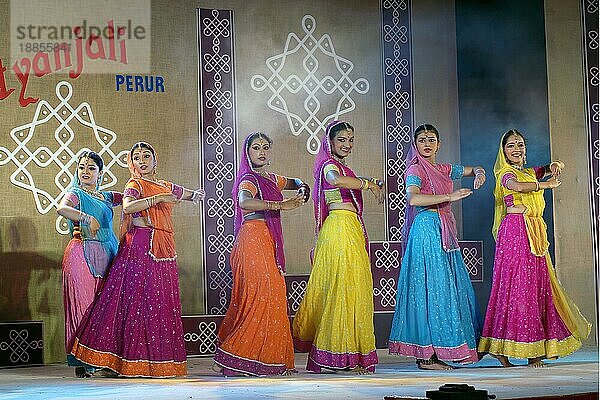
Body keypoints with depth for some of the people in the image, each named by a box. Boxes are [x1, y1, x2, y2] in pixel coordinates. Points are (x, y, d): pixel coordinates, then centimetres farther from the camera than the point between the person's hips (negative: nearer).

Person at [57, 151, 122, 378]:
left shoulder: (106, 197, 20)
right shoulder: (75, 194, 1)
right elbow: (61, 208, -20)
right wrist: (88, 218, -28)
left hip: (105, 255, 6)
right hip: (82, 255, -6)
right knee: (83, 305, -8)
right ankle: (82, 363, -7)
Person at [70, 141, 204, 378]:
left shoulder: (167, 187, 18)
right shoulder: (135, 185, 0)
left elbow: (194, 194, 33)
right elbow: (127, 207, -21)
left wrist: (196, 195, 9)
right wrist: (158, 198, -24)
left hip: (163, 251, 7)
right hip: (140, 246, -6)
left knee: (162, 303, 4)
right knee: (137, 299, -10)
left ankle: (158, 361, 7)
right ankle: (133, 359, -7)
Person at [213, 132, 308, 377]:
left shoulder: (271, 179, 19)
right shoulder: (248, 179, -5)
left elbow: (295, 182, 38)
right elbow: (245, 202, -27)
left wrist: (302, 190, 14)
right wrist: (280, 205, -31)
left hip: (268, 242, 9)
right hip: (253, 239, -9)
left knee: (271, 297, 4)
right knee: (259, 295, -14)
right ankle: (236, 358, -11)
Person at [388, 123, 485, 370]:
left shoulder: (444, 170, 18)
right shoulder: (415, 169, -4)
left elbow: (473, 169, 31)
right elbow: (413, 198, -22)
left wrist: (479, 173, 7)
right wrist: (450, 197, -23)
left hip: (445, 233, 8)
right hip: (427, 228, -8)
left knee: (449, 288, 5)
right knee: (431, 287, -10)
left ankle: (437, 351, 9)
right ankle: (426, 355, -8)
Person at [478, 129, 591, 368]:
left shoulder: (530, 173, 20)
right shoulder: (506, 173, -2)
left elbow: (558, 168, 30)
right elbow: (517, 186, -24)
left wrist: (555, 166, 7)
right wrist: (545, 185, -13)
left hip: (535, 235, 8)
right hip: (515, 230, -8)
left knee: (537, 285, 4)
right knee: (517, 285, -10)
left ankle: (533, 349, 6)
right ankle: (502, 347, -8)